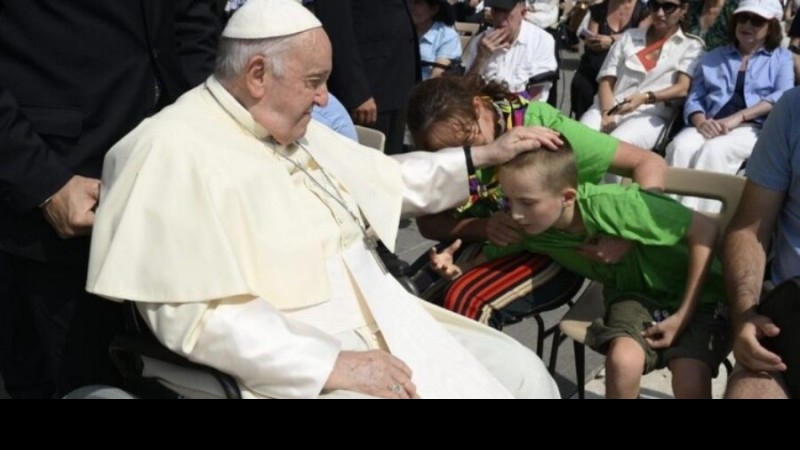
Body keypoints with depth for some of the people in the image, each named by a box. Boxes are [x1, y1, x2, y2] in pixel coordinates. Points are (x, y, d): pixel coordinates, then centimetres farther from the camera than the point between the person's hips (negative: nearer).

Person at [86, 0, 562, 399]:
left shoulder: (294, 130, 11)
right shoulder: (175, 153, -16)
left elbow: (392, 178, 24)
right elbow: (196, 316, -24)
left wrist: (485, 156, 17)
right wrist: (330, 366, -26)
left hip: (384, 330, 9)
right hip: (292, 371, -8)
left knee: (522, 372, 4)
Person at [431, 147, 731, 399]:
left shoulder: (612, 205, -34)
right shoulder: (527, 226, -18)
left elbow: (706, 230, -24)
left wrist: (683, 315, -21)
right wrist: (455, 266, -24)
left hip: (692, 290, -3)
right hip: (635, 293, 3)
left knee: (690, 383, -28)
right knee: (623, 361, -28)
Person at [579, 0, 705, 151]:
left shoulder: (691, 46, 13)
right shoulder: (629, 37, 21)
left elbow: (683, 89, -3)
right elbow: (606, 81, 13)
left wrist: (645, 98, -22)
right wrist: (607, 114, -8)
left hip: (651, 115, -3)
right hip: (612, 108, 3)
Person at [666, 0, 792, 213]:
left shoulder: (782, 57, 18)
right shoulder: (713, 57, 26)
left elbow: (783, 97, -1)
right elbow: (694, 99, 15)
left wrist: (738, 117, -15)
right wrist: (701, 122, -10)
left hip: (755, 129, -2)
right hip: (711, 127, 3)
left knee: (715, 150, -36)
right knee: (680, 146, -33)